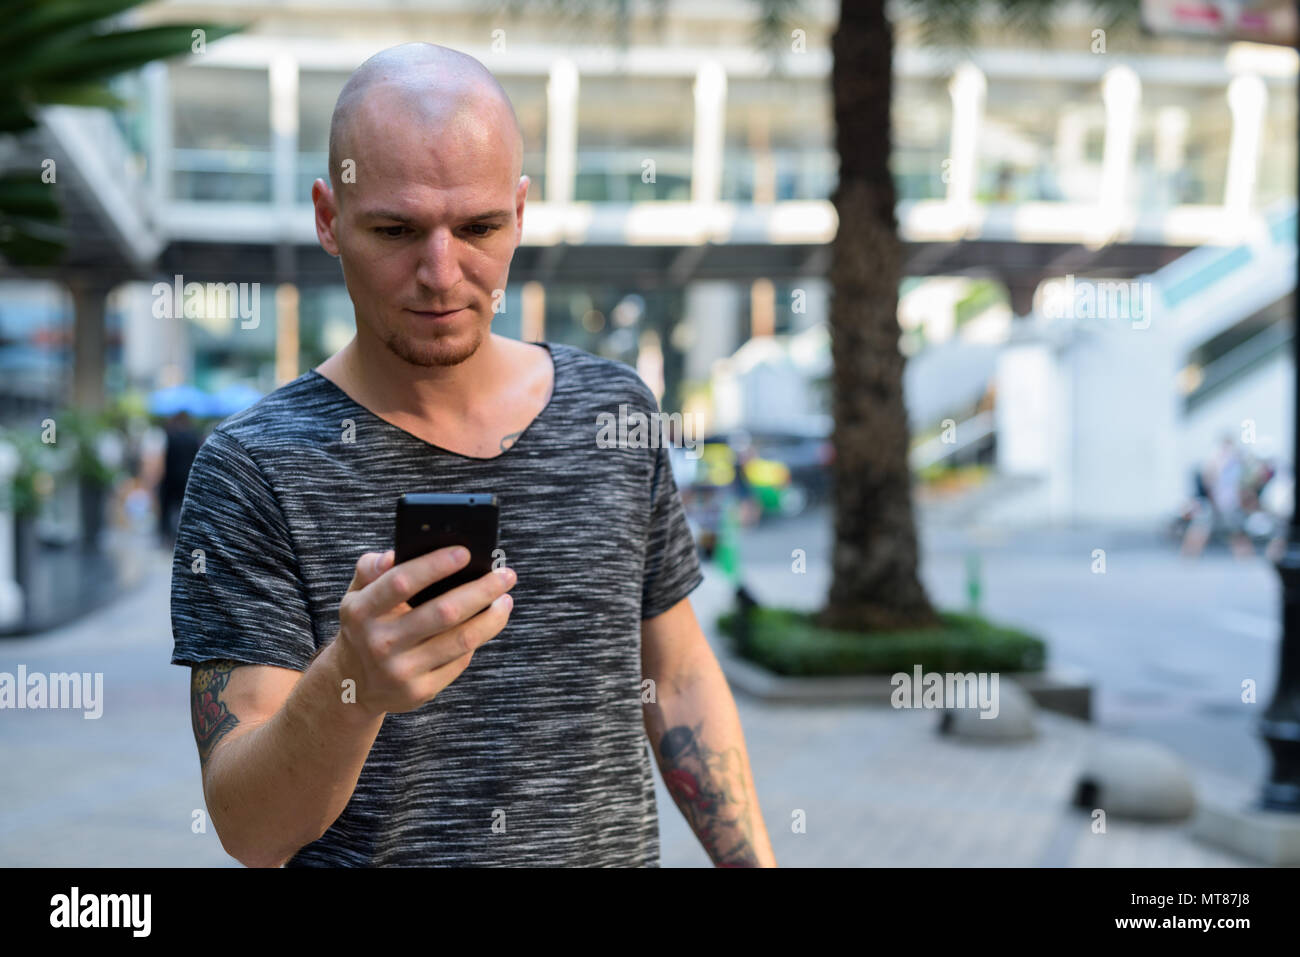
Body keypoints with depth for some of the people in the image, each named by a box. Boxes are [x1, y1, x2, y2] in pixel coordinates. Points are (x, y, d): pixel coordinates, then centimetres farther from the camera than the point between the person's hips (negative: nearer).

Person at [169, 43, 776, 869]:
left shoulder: (614, 407, -3)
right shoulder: (254, 469, -16)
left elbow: (677, 678, 5)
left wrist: (755, 861, -1)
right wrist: (348, 685, -37)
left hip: (615, 845, 4)